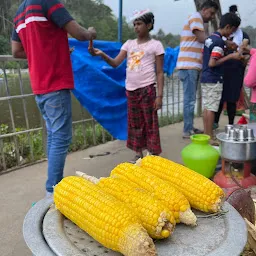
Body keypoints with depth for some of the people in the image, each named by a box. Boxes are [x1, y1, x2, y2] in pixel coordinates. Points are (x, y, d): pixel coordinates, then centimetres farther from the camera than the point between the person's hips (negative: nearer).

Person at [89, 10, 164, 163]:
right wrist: (101, 54, -18)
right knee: (135, 123, 10)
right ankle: (138, 154, 22)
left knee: (150, 123, 0)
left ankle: (154, 155, 9)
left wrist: (159, 95, -10)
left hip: (147, 89, -5)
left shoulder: (156, 45, 0)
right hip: (131, 90, 5)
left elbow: (160, 73, -3)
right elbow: (115, 63, 0)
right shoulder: (129, 44, 11)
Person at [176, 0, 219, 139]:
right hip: (189, 66, -10)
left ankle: (189, 128, 18)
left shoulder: (197, 20, 25)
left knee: (190, 99, 11)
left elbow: (201, 42, 19)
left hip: (193, 66, 10)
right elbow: (202, 38, -17)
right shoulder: (196, 17, -4)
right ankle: (187, 131, -2)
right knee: (190, 100, -8)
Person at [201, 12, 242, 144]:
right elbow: (212, 63, -21)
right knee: (211, 109, -4)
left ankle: (206, 135, 19)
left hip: (205, 78, 9)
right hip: (214, 80, -9)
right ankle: (210, 138, 3)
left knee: (206, 107, 11)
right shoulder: (220, 41, -15)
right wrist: (230, 56, -15)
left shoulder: (209, 38, 11)